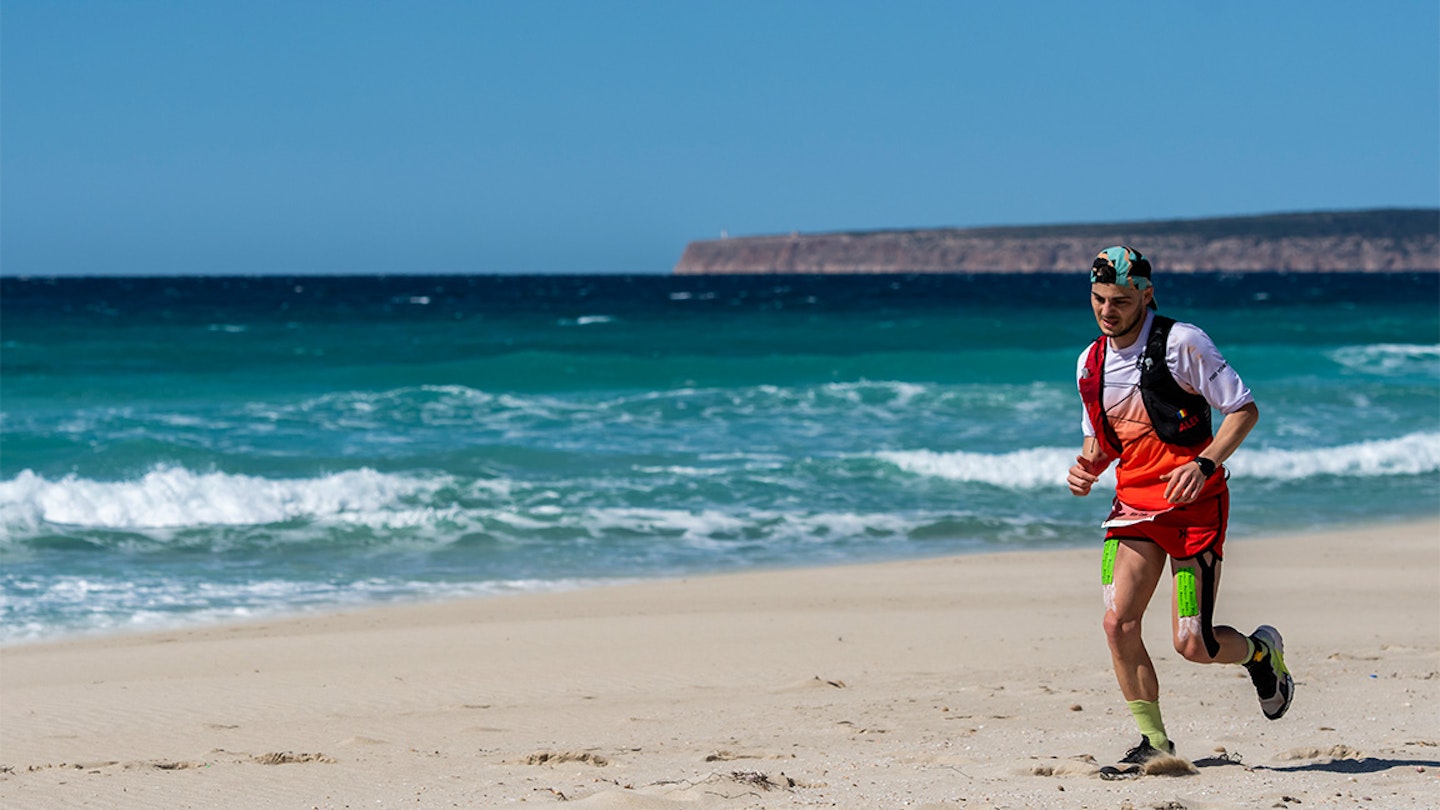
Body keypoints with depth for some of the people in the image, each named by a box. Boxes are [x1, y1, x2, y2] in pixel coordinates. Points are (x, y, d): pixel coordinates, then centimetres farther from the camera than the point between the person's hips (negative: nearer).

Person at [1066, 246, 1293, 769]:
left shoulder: (1181, 343, -11)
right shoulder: (1091, 363, 8)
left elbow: (1244, 410, -9)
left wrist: (1205, 464, -23)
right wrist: (1087, 467, -1)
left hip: (1194, 504, -5)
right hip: (1133, 505, 5)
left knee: (1193, 644, -9)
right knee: (1118, 622, -14)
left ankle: (1260, 650, 27)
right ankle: (1154, 741, 2)